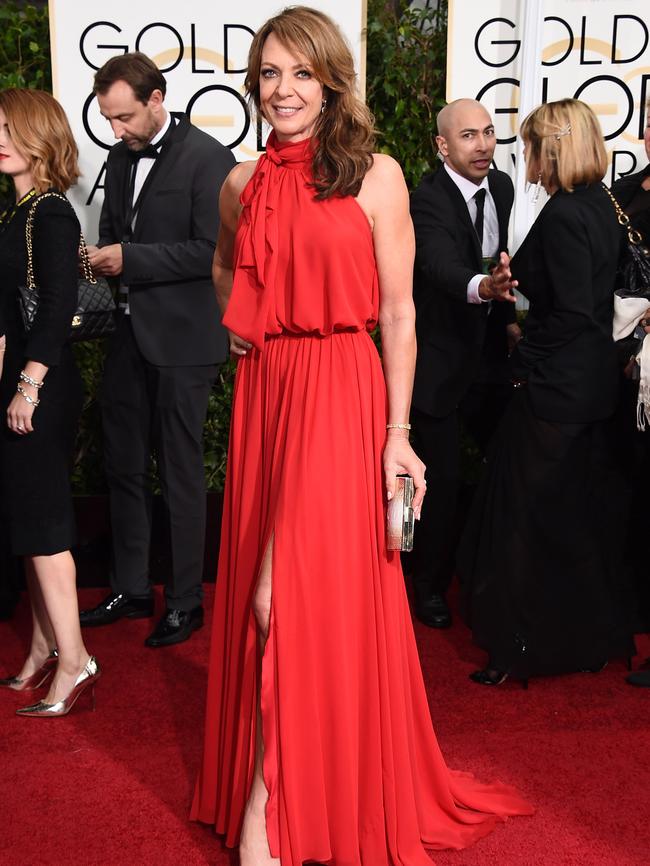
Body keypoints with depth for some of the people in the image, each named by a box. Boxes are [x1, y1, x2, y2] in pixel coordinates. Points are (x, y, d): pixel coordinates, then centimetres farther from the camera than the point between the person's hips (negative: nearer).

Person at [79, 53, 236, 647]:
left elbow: (212, 251, -17)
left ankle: (186, 601, 17)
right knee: (124, 465, 13)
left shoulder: (208, 159, -11)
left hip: (181, 338, -7)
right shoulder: (122, 157, 12)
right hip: (130, 332, 7)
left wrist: (131, 259, -19)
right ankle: (131, 588, 28)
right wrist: (104, 258, 0)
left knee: (180, 473, 2)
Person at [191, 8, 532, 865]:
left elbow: (398, 313, -5)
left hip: (341, 397, -5)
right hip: (264, 394, 5)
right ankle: (278, 788, 30)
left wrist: (398, 434, -10)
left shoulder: (375, 176, -3)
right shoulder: (243, 184, 10)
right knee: (261, 595, 10)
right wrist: (241, 326, 13)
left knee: (300, 596, -8)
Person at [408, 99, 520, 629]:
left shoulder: (502, 187, 4)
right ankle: (431, 585, 21)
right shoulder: (428, 201, -20)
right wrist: (484, 287, -57)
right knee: (442, 479, 0)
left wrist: (508, 318, 7)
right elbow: (443, 267, -38)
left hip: (490, 353, 7)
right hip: (441, 361, -6)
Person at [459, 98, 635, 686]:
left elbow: (572, 312, -24)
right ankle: (592, 634, 32)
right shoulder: (602, 206, 9)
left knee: (526, 519, 3)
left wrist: (526, 357, -11)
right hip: (592, 384, 9)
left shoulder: (563, 215, -19)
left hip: (554, 389, -9)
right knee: (578, 515, 19)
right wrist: (522, 275, 5)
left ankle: (523, 647, 14)